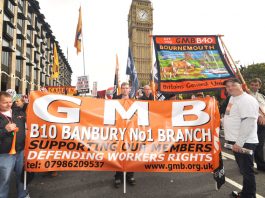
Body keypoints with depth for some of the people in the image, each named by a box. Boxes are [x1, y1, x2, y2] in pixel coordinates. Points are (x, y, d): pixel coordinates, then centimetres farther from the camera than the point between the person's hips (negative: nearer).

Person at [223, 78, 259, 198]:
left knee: (247, 171, 1)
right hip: (236, 141, 10)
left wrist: (239, 142, -26)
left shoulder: (247, 100, -17)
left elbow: (248, 123, -25)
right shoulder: (233, 98, 13)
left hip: (244, 143, -10)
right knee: (244, 170, 20)